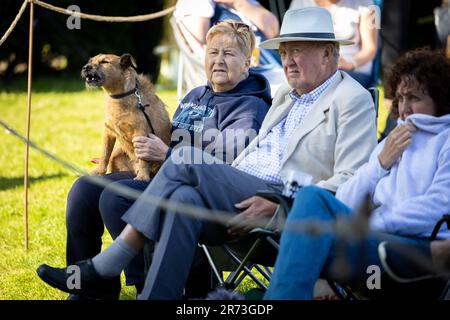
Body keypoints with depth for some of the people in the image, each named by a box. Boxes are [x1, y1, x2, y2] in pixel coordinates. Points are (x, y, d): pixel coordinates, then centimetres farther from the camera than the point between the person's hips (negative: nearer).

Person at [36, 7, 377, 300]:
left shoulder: (353, 100, -1)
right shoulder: (285, 96, 25)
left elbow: (351, 182, -11)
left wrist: (276, 206, -20)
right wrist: (219, 185, 7)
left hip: (289, 211, -7)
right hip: (243, 198, 7)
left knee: (188, 159, -23)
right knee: (184, 199, -25)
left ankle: (104, 269, -20)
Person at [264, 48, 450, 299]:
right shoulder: (394, 142, 32)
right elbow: (345, 204, 21)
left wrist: (371, 224, -11)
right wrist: (382, 163, 8)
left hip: (421, 244, -6)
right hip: (377, 233, 6)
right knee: (314, 196, -26)